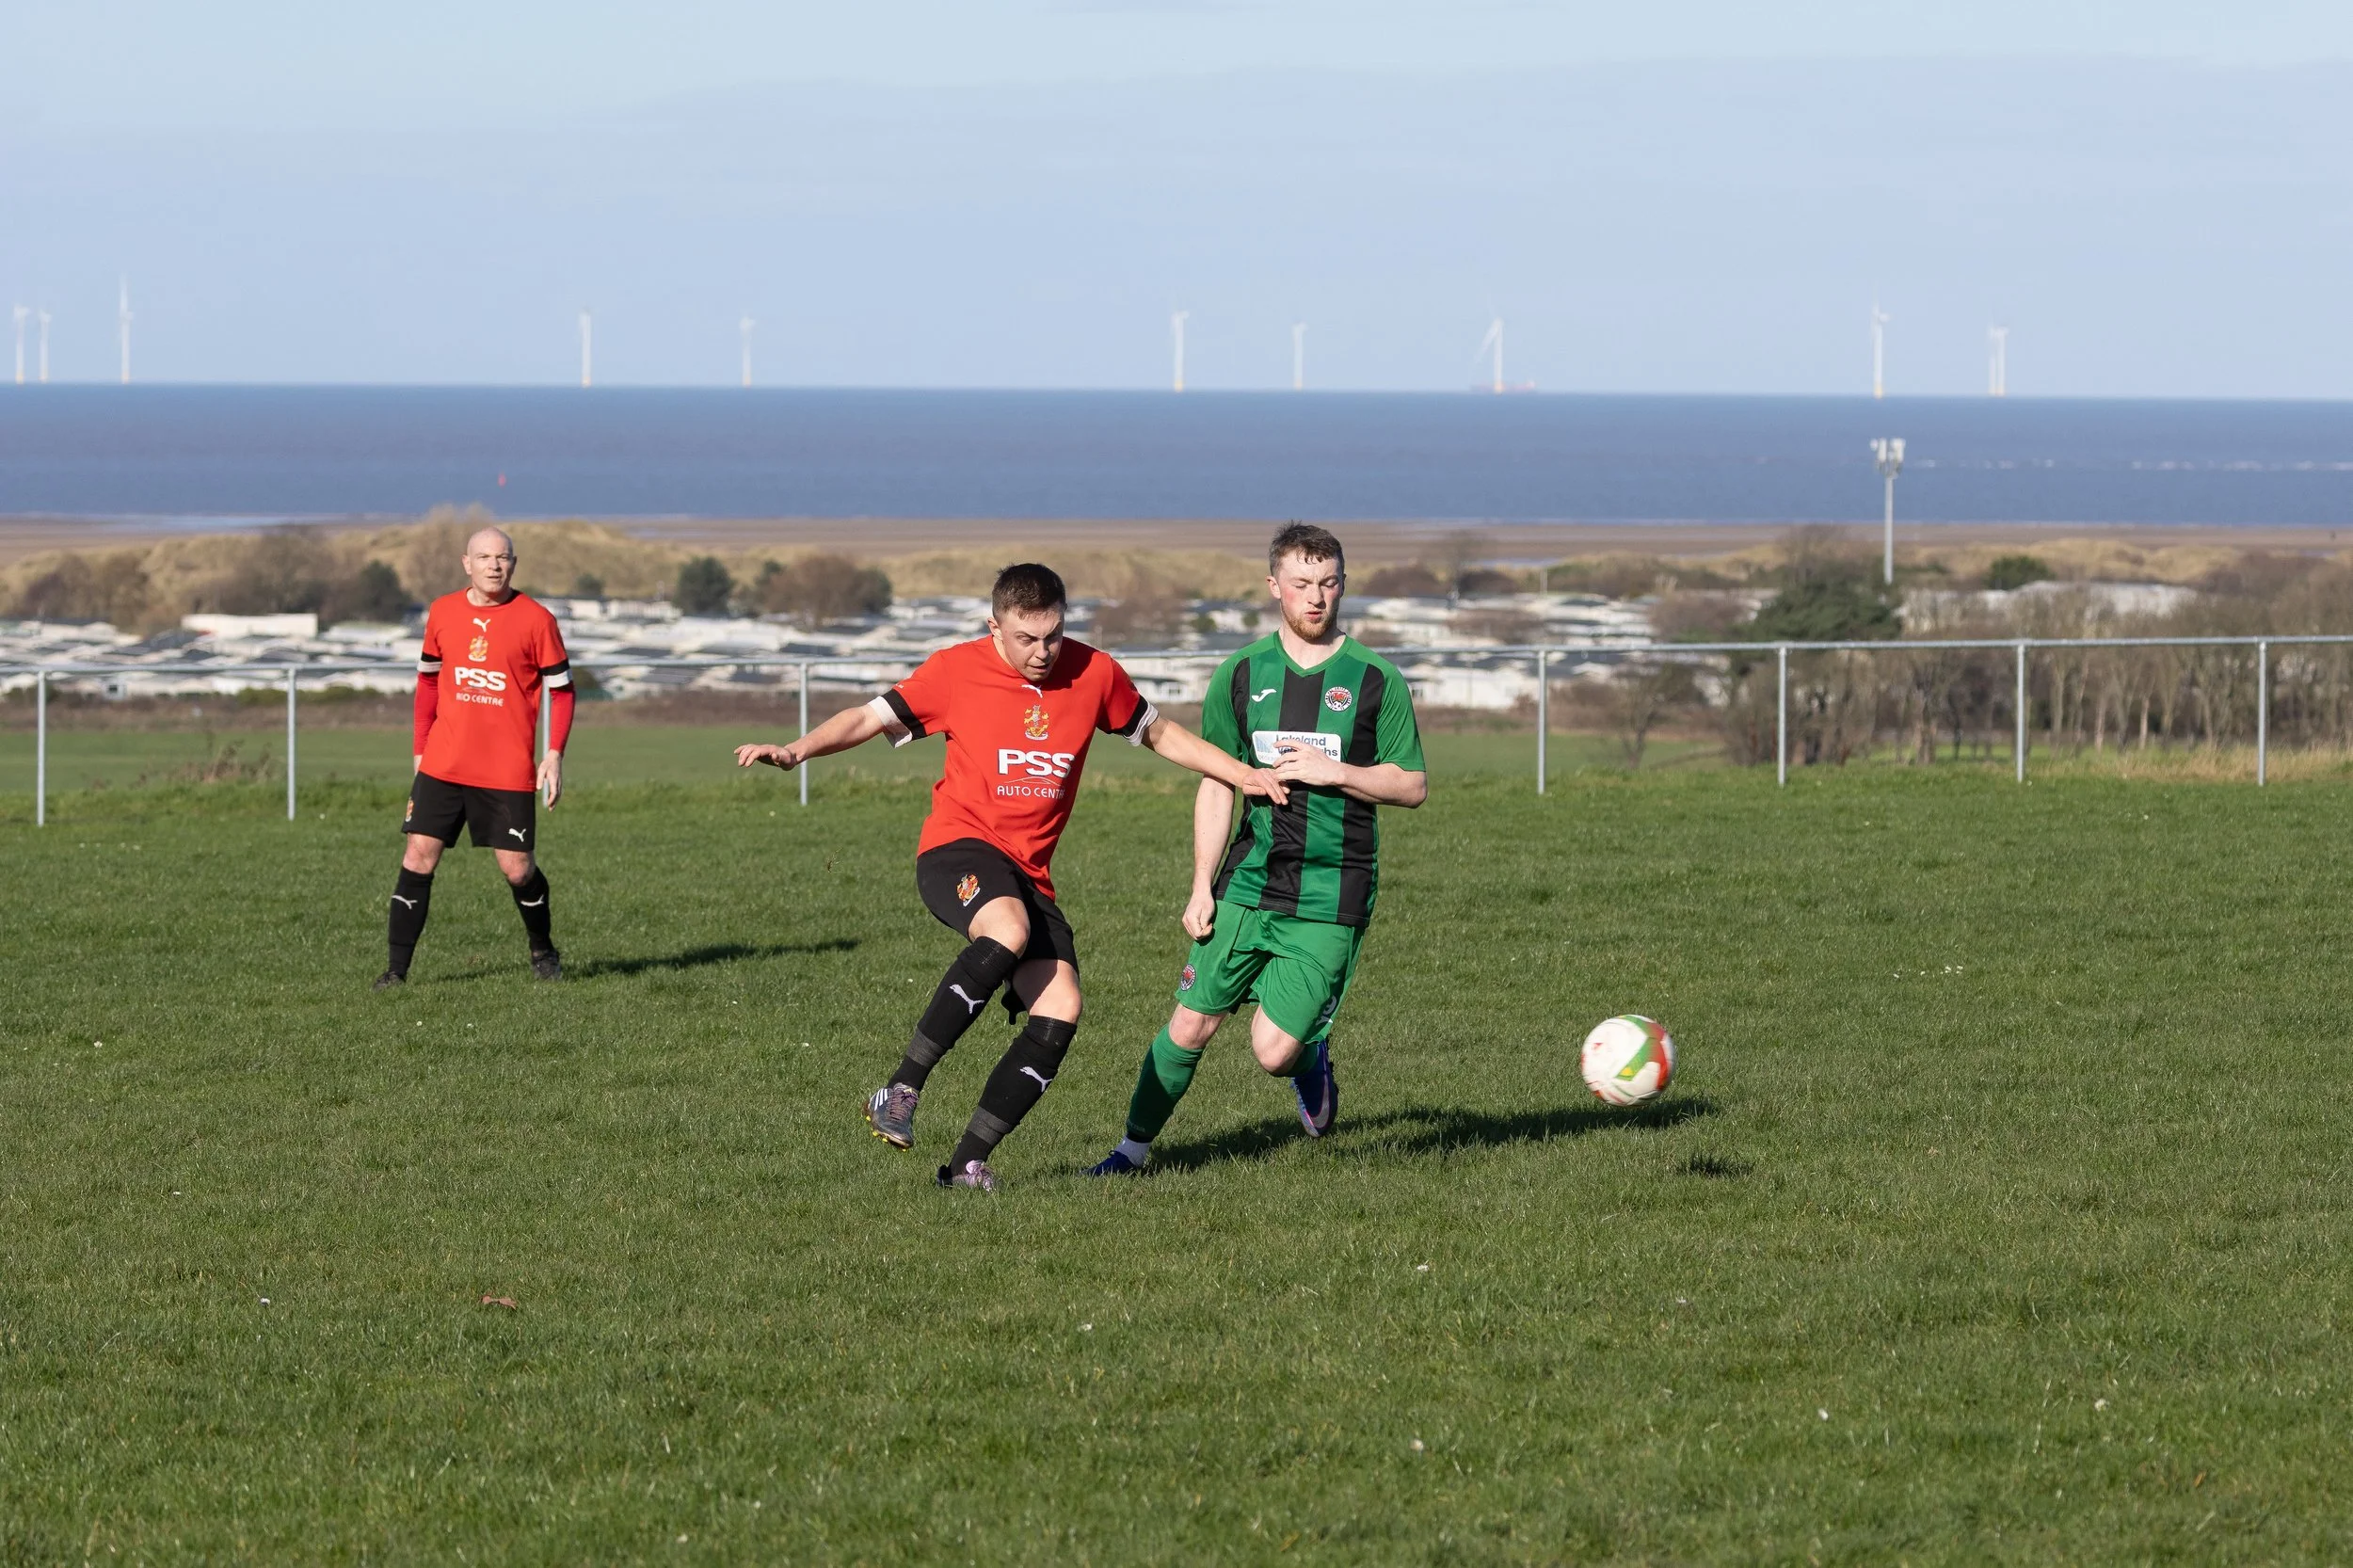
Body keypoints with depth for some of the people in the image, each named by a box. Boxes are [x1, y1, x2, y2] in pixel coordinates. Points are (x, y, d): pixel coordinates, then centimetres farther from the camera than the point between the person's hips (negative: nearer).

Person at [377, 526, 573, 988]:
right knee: (419, 856, -5)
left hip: (508, 771, -2)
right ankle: (397, 968, 0)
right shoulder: (442, 613, 6)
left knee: (517, 868, -2)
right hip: (443, 765, 2)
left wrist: (554, 754, -8)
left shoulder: (535, 619, -3)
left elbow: (561, 688, 1)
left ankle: (543, 951, 25)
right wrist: (421, 749, 13)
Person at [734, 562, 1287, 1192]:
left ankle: (968, 1163, -8)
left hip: (1030, 873, 5)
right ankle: (902, 1089, -32)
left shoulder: (1094, 673, 4)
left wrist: (1243, 773, 16)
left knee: (1060, 1011, -14)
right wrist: (797, 751, -17)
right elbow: (871, 719, -1)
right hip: (959, 849, -5)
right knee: (1007, 930, -37)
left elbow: (1159, 733, 20)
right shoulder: (958, 670, -4)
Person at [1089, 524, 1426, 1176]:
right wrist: (1202, 887, 3)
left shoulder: (1376, 680, -1)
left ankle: (1311, 1060, 27)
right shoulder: (1242, 675, 5)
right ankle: (1134, 1147, 18)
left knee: (1273, 1050, -8)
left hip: (1331, 899, -2)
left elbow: (1413, 786, 1)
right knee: (1192, 1025, 0)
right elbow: (1216, 787, 10)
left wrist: (1333, 772, -14)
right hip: (1249, 882, 2)